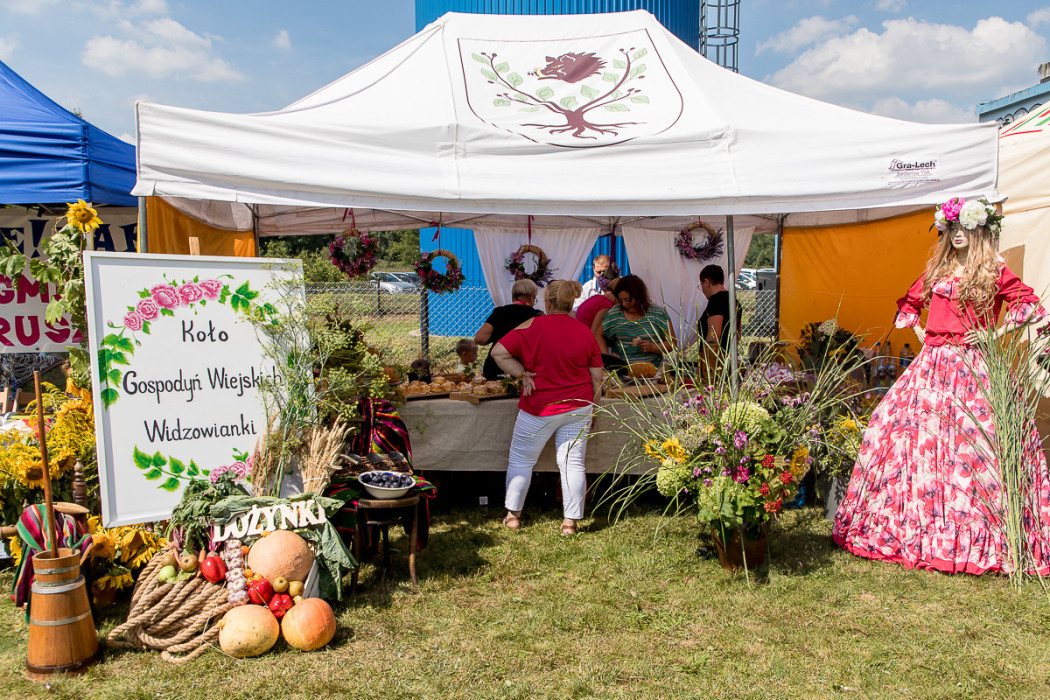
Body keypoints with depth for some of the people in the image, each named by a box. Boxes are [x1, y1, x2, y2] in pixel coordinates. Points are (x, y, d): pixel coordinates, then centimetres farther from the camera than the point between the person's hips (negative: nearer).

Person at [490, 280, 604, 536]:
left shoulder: (533, 326, -9)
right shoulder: (585, 332, 1)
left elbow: (498, 352, -12)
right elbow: (596, 377, 5)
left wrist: (523, 374, -7)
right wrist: (591, 409, 15)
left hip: (540, 408, -3)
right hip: (579, 407, 3)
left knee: (521, 459, 12)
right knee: (573, 462, 6)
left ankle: (513, 515, 19)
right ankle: (570, 521, 9)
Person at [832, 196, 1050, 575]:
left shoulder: (995, 272, 0)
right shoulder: (937, 270, 15)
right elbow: (908, 303, 27)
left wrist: (994, 334, -8)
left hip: (972, 367, -5)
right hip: (932, 365, 5)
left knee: (972, 446, -8)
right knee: (911, 434, 2)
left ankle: (979, 536, 5)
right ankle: (915, 523, 14)